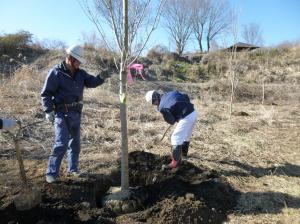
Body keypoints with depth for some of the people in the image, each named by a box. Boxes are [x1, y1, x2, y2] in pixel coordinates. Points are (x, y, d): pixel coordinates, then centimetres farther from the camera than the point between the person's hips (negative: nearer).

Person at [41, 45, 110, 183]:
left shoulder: (80, 73, 9)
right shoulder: (56, 73, -9)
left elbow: (92, 82, 0)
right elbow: (46, 93, -9)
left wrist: (101, 77, -20)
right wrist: (49, 111, -18)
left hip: (76, 113, 7)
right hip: (62, 113, -6)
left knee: (75, 142, 13)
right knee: (61, 143, -10)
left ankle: (73, 168, 28)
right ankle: (52, 173, 4)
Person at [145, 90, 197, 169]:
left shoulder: (162, 107, -9)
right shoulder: (171, 93, 11)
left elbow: (171, 121, -4)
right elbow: (186, 96, 15)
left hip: (186, 118, -9)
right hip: (193, 112, 9)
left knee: (175, 138, 1)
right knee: (186, 135, 28)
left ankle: (175, 162, 7)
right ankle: (183, 152, 48)